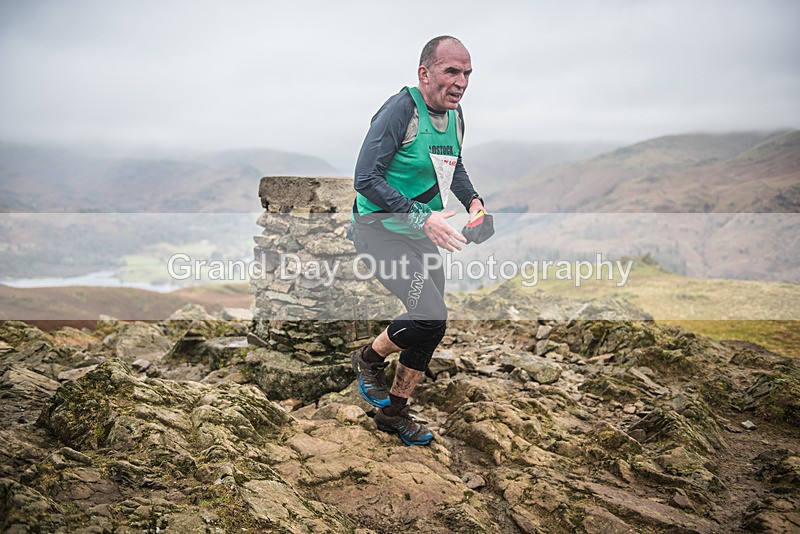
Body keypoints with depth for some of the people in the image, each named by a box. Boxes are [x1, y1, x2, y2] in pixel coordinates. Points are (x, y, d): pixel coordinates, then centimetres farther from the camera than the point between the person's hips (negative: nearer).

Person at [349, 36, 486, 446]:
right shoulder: (400, 110, -19)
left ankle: (393, 412, 28)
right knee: (431, 316, -23)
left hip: (423, 235, 8)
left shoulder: (454, 115, 6)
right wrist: (421, 217, -29)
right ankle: (369, 359, 7)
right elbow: (365, 179, -23)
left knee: (429, 328, 10)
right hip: (380, 229, -8)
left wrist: (472, 200, 4)